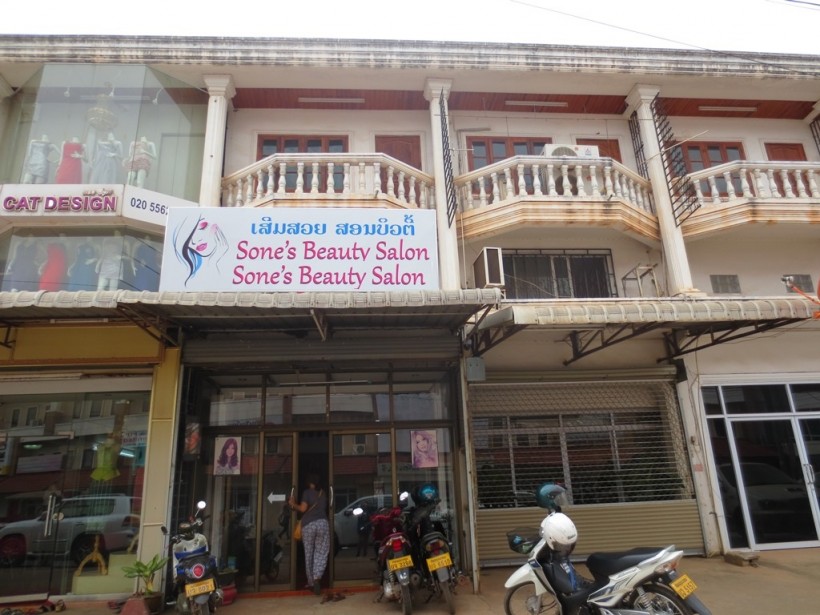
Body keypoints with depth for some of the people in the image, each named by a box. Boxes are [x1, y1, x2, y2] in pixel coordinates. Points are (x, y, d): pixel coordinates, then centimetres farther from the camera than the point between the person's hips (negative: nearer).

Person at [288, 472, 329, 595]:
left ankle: (311, 582, 16)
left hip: (308, 524, -2)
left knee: (309, 554, 10)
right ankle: (317, 578, -16)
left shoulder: (307, 492, -1)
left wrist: (293, 504, 7)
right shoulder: (323, 493, 13)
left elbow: (303, 508, -9)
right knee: (321, 553, 4)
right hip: (322, 523, 2)